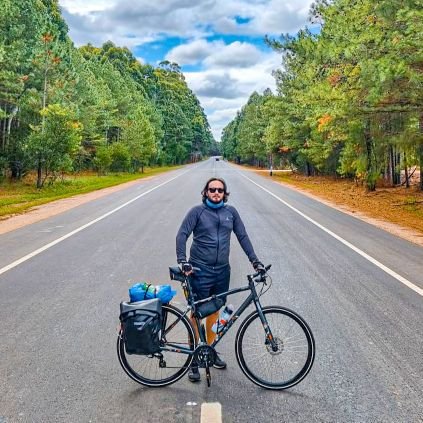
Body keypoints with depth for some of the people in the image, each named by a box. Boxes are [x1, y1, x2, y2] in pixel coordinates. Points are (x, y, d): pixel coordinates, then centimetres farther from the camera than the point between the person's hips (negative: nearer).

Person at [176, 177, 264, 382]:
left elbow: (242, 236, 9)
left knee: (214, 311, 14)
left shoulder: (231, 212, 7)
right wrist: (182, 261, -21)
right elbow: (182, 235, -9)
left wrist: (254, 259, 2)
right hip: (199, 270, -3)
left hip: (222, 271, 4)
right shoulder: (197, 211, -3)